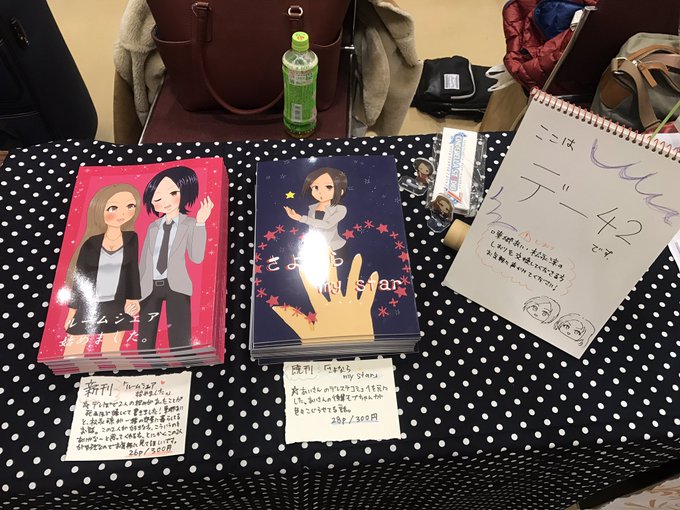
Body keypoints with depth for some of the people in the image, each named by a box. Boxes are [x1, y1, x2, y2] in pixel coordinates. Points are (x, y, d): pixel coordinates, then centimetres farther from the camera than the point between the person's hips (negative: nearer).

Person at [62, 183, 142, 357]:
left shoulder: (131, 238, -6)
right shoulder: (91, 243, -13)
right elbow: (79, 277, -5)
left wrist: (133, 298, 2)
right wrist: (72, 310, -2)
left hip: (118, 307, 3)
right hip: (88, 307, -2)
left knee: (111, 351, 16)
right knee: (73, 352, 6)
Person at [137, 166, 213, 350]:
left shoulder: (189, 224, -1)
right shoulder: (152, 227, 13)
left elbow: (197, 257, -13)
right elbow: (144, 260, 17)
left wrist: (200, 223, -19)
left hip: (176, 286, -5)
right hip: (149, 287, 5)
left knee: (179, 341, -8)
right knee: (144, 341, 7)